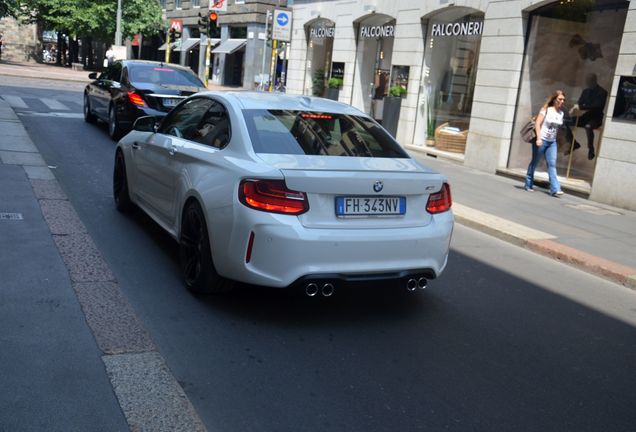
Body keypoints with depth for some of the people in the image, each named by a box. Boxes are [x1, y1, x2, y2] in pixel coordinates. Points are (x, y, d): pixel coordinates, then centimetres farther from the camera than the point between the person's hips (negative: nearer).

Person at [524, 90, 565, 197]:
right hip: (541, 140, -4)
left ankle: (555, 189, -11)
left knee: (552, 164, -4)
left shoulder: (561, 113, 9)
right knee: (534, 162, 5)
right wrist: (538, 138, -20)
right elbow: (537, 124, -12)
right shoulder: (546, 110, -6)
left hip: (552, 142, 4)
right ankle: (528, 185, 18)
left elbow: (557, 128, 15)